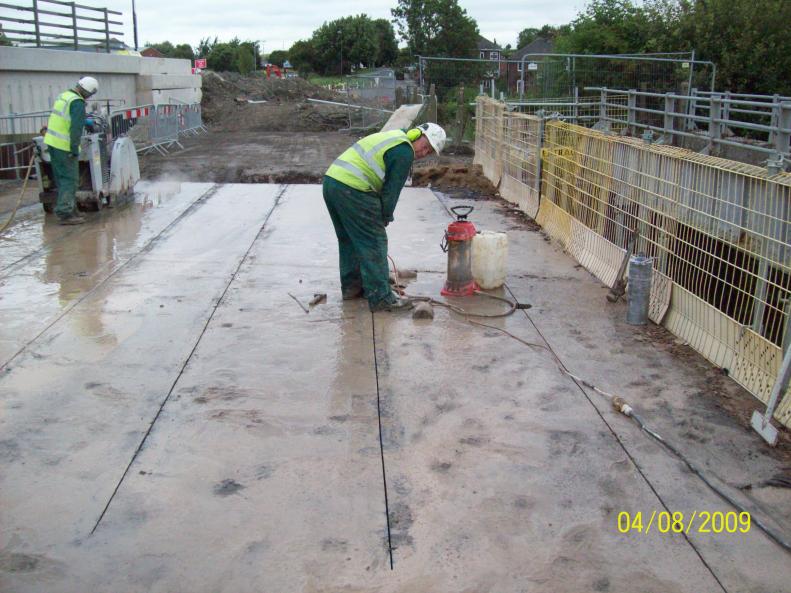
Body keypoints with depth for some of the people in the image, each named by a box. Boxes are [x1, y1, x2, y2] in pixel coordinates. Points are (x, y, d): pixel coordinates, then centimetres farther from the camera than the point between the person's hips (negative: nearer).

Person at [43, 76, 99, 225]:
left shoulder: (63, 96, 13)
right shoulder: (78, 103, -16)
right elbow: (76, 128, -21)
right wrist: (75, 149, -19)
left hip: (51, 141, 9)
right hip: (64, 146, -9)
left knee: (62, 178, 14)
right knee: (70, 179, -5)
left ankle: (70, 209, 22)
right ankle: (65, 213, -6)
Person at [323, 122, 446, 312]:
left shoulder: (391, 136, 25)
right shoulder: (404, 152, -6)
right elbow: (392, 189, -5)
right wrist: (386, 217, 10)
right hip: (352, 190, -10)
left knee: (349, 239, 22)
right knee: (373, 242, -3)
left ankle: (351, 286, 34)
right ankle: (380, 297, 1)